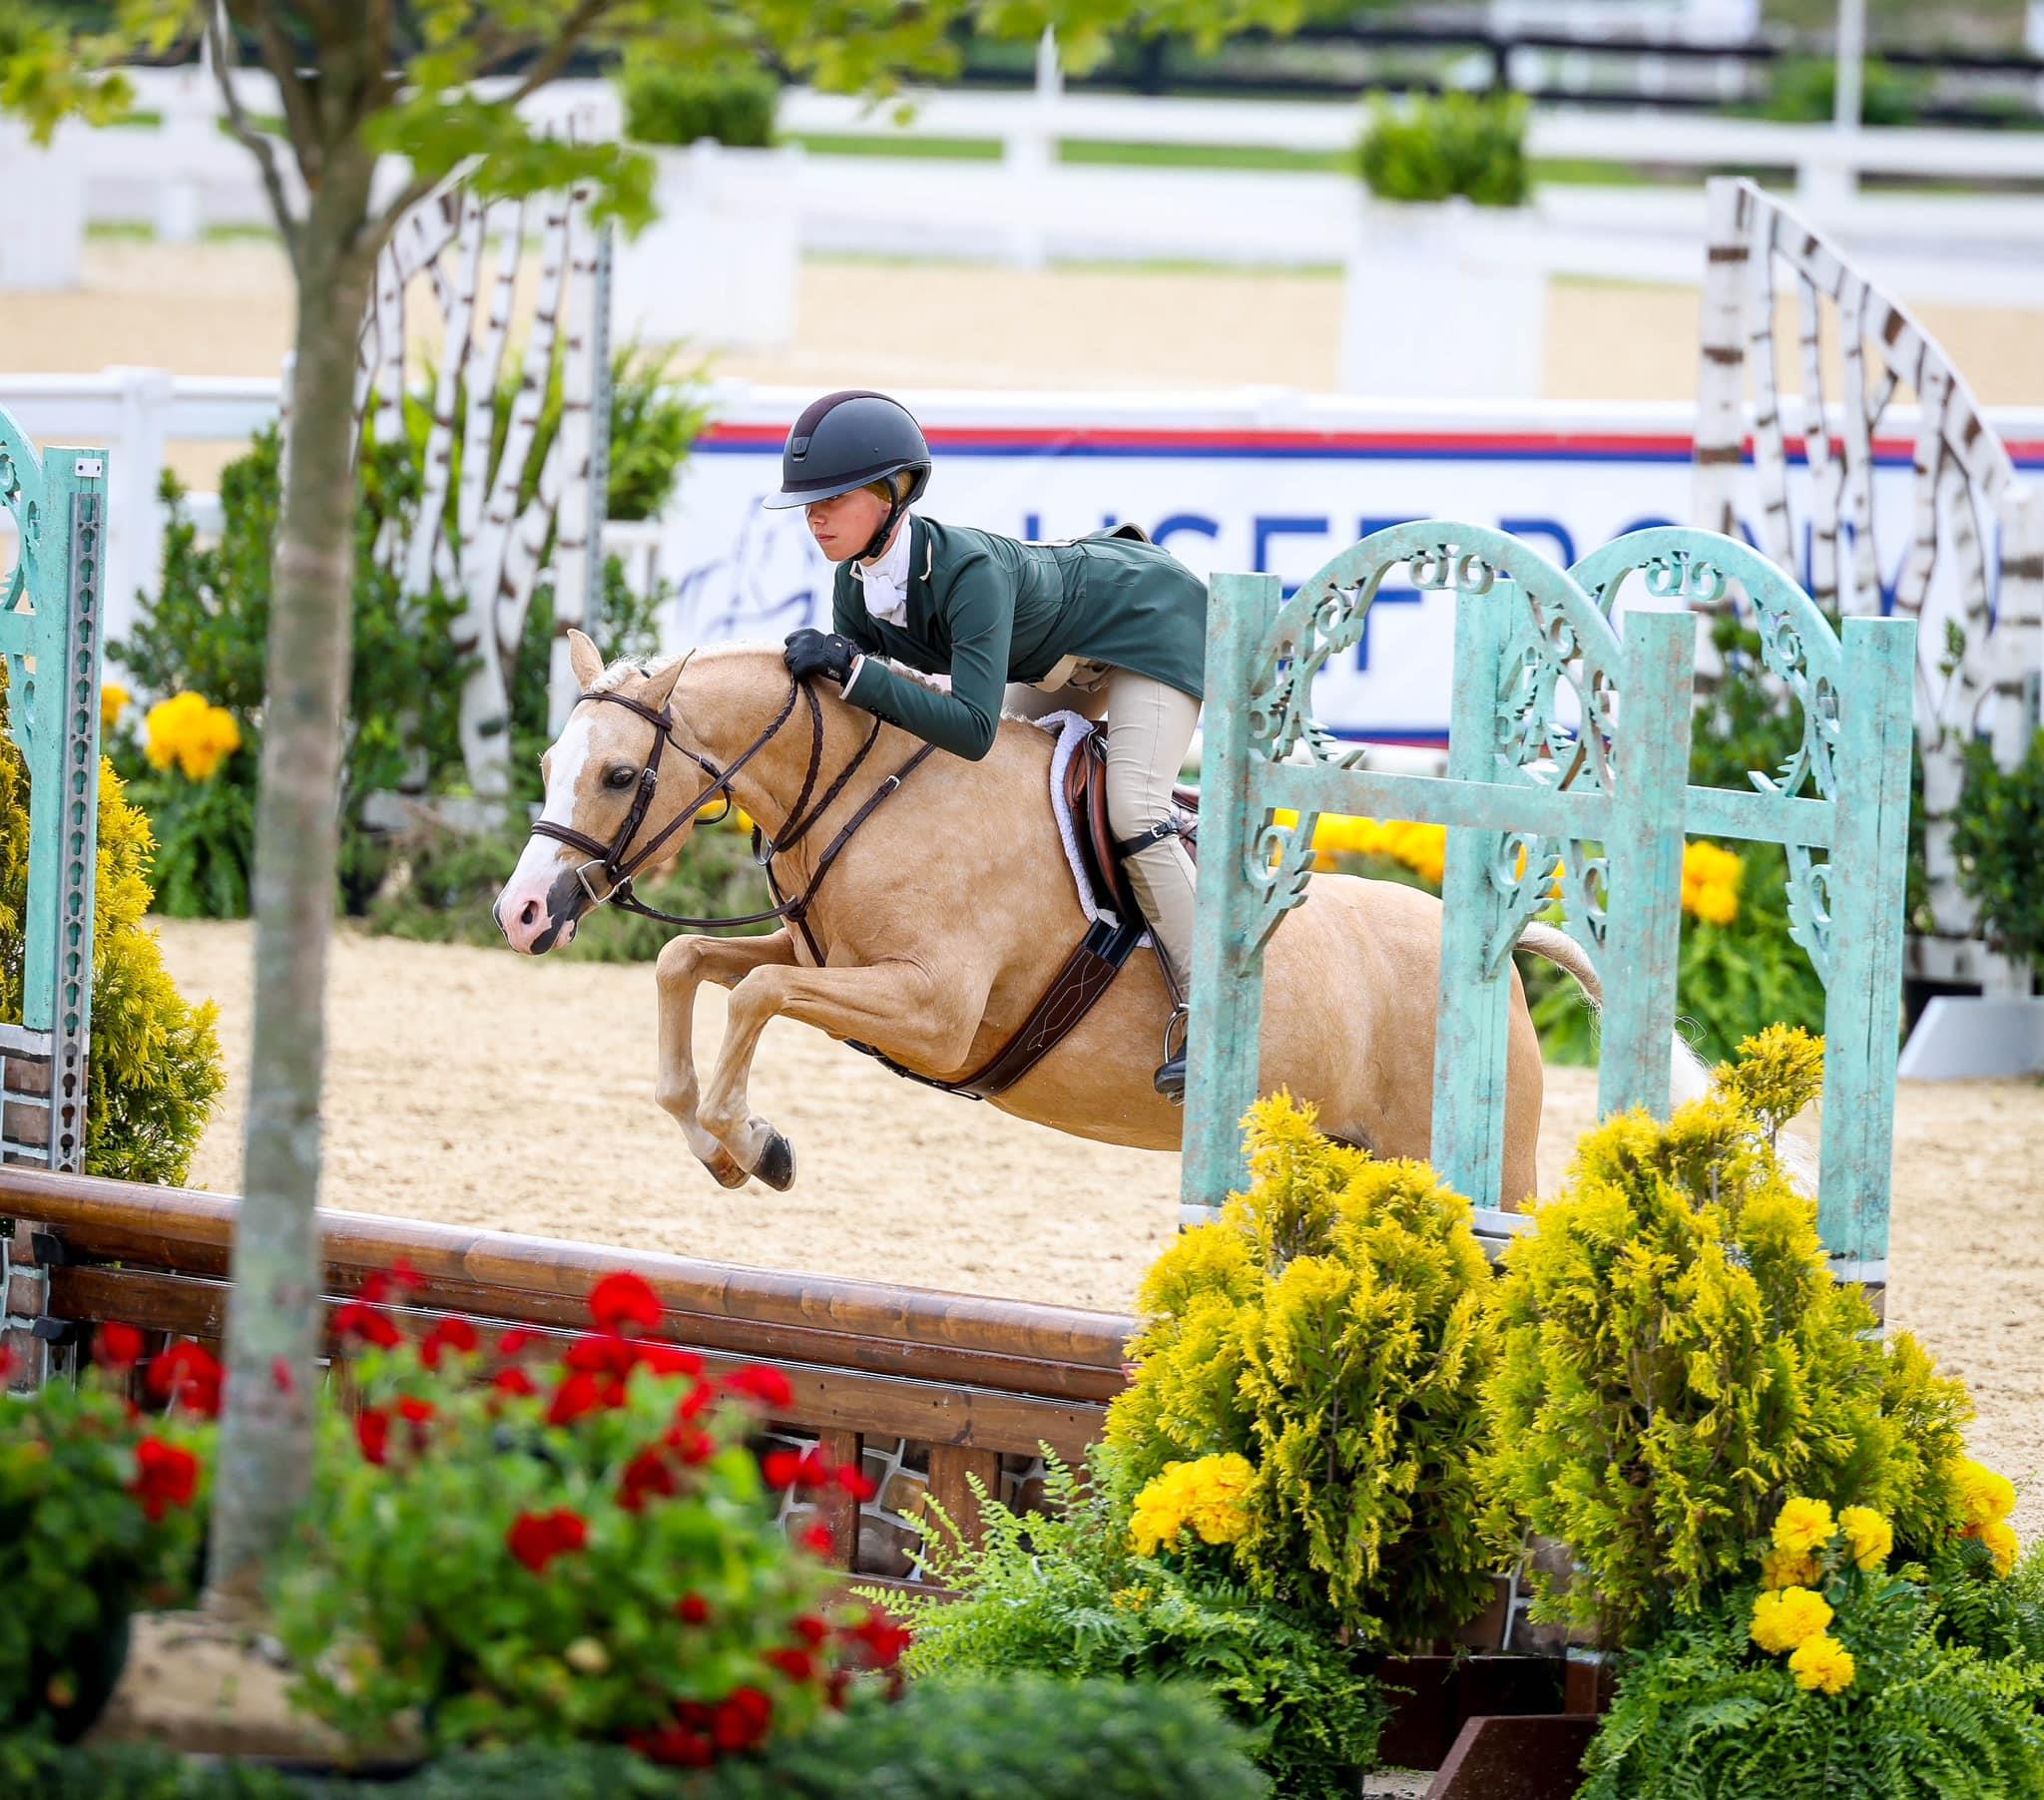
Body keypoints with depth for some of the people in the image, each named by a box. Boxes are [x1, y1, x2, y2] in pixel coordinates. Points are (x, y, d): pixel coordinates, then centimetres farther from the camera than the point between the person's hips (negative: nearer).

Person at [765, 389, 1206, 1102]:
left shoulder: (969, 570, -40)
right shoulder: (855, 590, -15)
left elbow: (973, 728, -47)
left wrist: (852, 668, -48)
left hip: (1151, 616, -9)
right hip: (1062, 657, 9)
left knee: (1131, 810, -21)